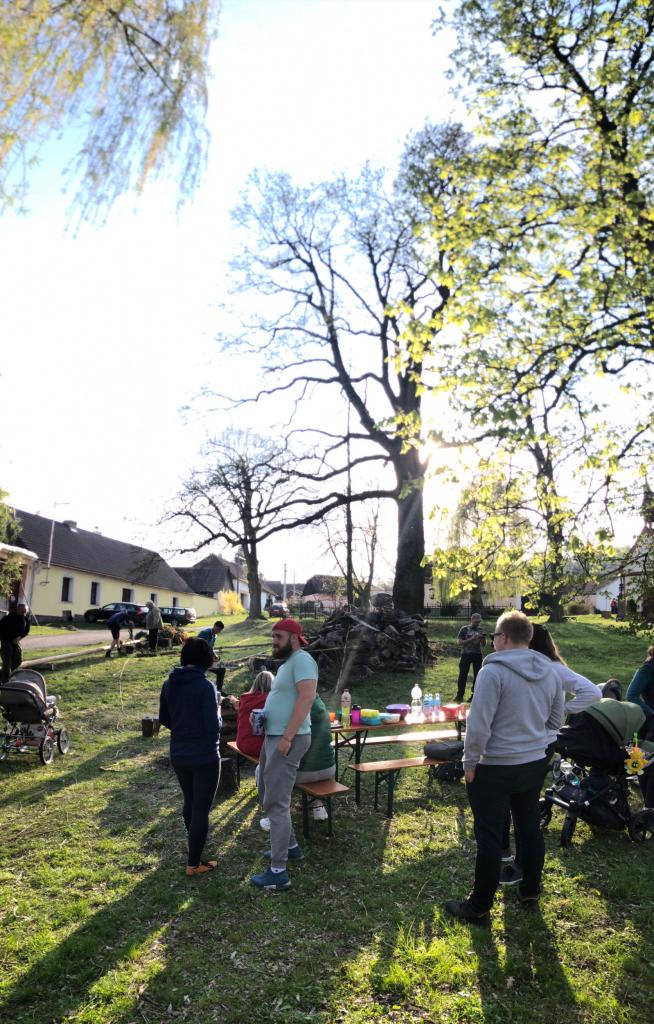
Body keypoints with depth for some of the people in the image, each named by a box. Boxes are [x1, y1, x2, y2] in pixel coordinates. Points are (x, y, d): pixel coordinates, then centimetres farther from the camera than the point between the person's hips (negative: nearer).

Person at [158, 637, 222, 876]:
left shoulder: (169, 684, -3)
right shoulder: (205, 686, -22)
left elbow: (164, 719, 7)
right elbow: (213, 726, -21)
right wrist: (219, 716, 0)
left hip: (178, 755, 7)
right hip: (205, 757, -6)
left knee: (189, 802, 25)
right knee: (201, 809, 8)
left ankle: (195, 848, 46)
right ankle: (194, 864, 17)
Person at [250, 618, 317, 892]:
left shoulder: (302, 659, -15)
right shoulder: (287, 663, 17)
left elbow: (307, 697, -26)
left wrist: (287, 737, -27)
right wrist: (263, 716, 11)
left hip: (288, 740, -11)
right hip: (273, 737, 11)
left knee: (276, 804, -7)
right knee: (267, 796, 22)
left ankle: (278, 873, 0)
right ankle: (290, 846, 36)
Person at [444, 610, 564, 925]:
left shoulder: (493, 671, -21)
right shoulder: (550, 672, 2)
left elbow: (478, 724, -22)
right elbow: (555, 721, 12)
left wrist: (470, 761, -11)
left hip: (495, 768, -7)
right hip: (536, 763, 7)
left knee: (490, 839, 4)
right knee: (530, 828, 21)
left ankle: (478, 908, 16)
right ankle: (530, 891, 38)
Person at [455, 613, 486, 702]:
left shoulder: (480, 630, 8)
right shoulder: (464, 629, -2)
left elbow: (484, 644, 12)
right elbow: (459, 642, -8)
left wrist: (483, 638, -11)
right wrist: (471, 639, -19)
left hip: (477, 654, 4)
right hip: (466, 654, -4)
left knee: (477, 675, 7)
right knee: (463, 675, -3)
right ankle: (460, 695, 2)